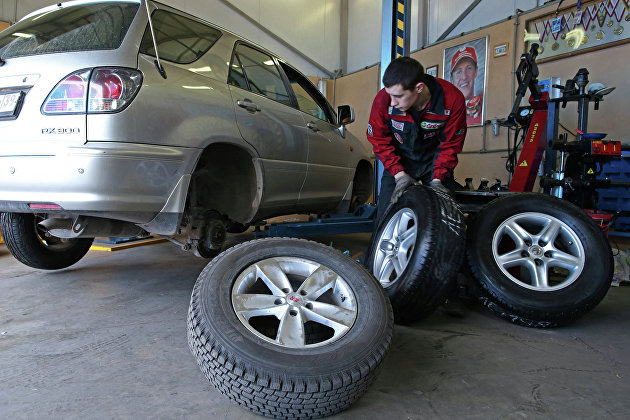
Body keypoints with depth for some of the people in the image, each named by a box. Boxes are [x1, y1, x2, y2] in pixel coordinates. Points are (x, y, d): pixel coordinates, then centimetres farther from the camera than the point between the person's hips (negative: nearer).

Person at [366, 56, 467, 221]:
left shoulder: (453, 99, -25)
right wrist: (399, 174, -20)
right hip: (399, 161, 0)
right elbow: (380, 141, -10)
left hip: (434, 160, 0)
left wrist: (437, 179, -21)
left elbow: (450, 145, -12)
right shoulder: (383, 100, -24)